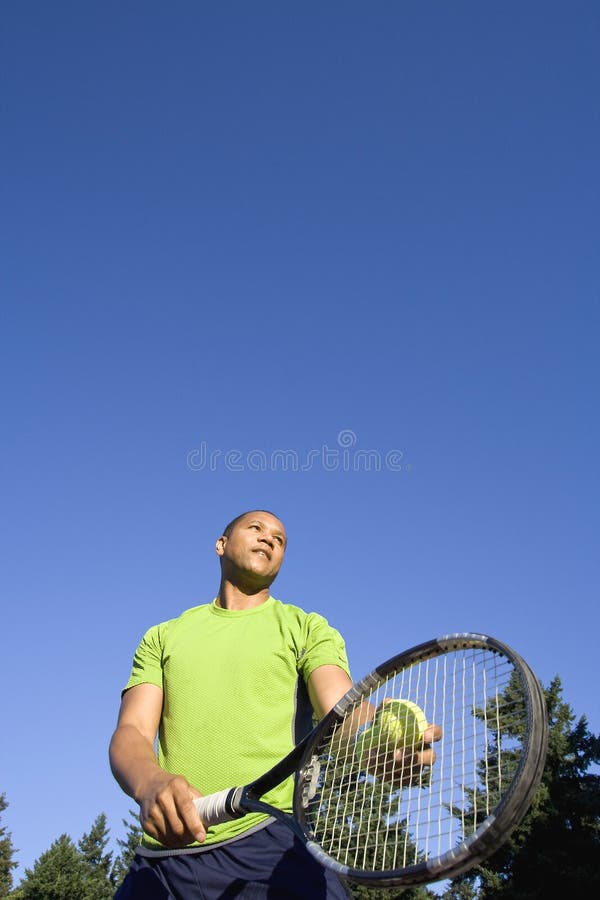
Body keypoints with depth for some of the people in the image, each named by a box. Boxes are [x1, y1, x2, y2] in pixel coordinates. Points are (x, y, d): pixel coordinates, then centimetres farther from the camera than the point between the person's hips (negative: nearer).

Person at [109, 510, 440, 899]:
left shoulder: (308, 629, 10)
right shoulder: (161, 638, 15)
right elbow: (130, 734, 4)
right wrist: (151, 784, -20)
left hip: (269, 845, -1)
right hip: (165, 847, 1)